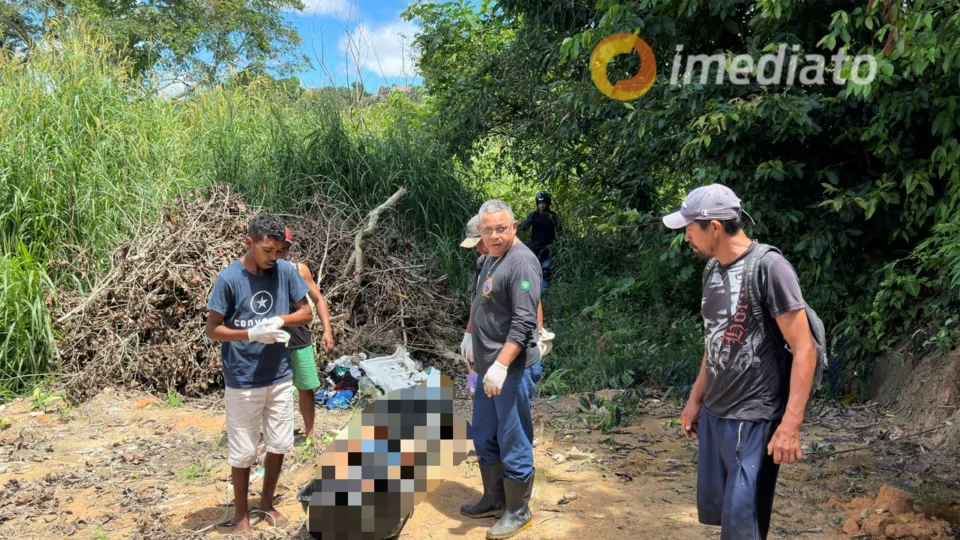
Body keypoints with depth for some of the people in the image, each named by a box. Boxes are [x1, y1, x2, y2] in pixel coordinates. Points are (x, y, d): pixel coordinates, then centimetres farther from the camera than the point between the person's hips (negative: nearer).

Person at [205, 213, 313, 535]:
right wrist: (252, 333, -25)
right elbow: (212, 330, -10)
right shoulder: (229, 278, -14)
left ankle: (267, 503, 35)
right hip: (242, 382, -4)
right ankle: (240, 513, 28)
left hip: (280, 376, 4)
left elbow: (306, 312, 4)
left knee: (279, 444, 14)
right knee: (243, 451, 8)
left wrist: (279, 320, -16)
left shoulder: (286, 272, -4)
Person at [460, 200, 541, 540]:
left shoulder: (521, 261, -17)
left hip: (511, 369, -9)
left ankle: (518, 511, 18)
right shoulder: (490, 259, 12)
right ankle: (494, 500, 34)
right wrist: (477, 351, 22)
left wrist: (501, 365, -29)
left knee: (513, 443, 3)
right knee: (484, 438, 19)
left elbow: (524, 322, -24)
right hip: (488, 367, 9)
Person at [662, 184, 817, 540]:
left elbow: (804, 350, -16)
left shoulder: (769, 268, -15)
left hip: (754, 419, -7)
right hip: (713, 414, 8)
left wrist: (790, 425, -21)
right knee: (712, 510, 15)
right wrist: (696, 398, 19)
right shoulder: (713, 269, 8)